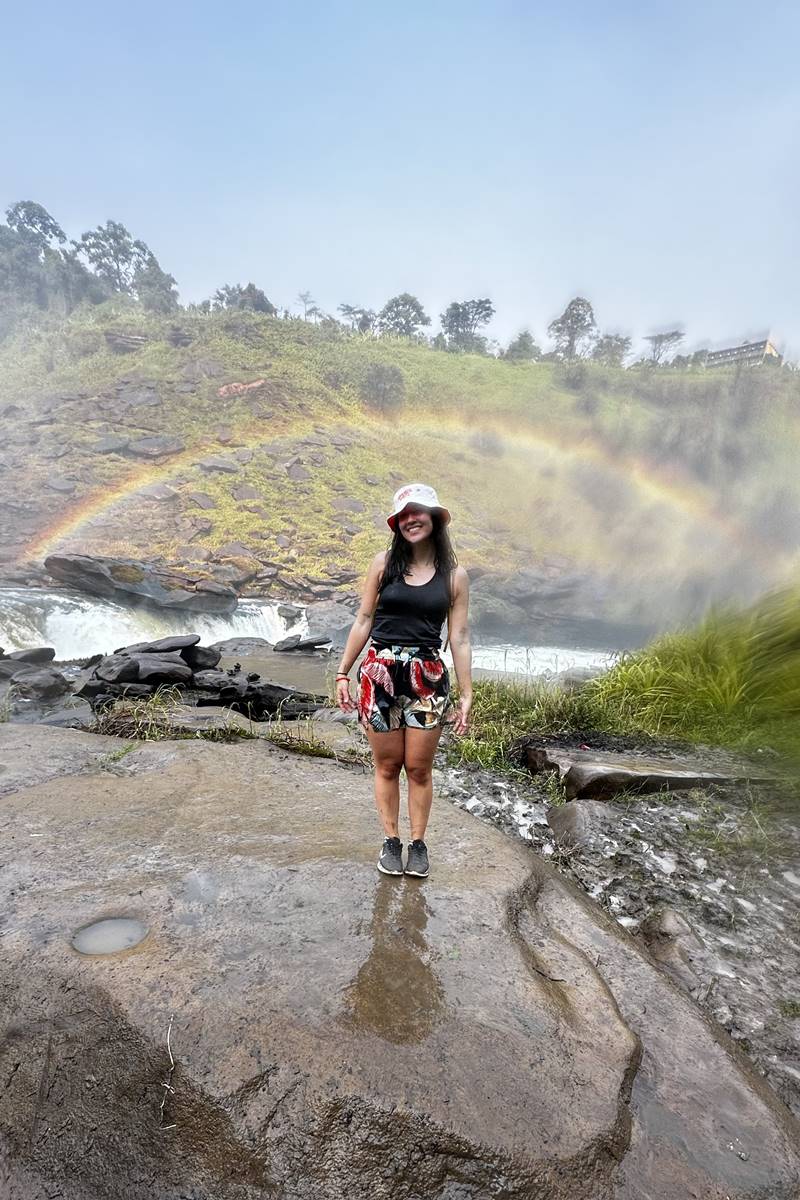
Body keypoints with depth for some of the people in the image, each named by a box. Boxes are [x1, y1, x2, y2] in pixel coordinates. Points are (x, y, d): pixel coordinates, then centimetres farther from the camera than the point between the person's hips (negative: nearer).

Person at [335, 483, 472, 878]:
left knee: (419, 768, 9)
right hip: (380, 673, 0)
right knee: (387, 766, 10)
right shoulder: (384, 563, 2)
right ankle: (391, 841, 28)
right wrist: (343, 673, 4)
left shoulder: (454, 575, 2)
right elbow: (364, 621, 5)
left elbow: (459, 637, 3)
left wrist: (466, 694, 2)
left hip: (427, 678, 0)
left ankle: (418, 842, 28)